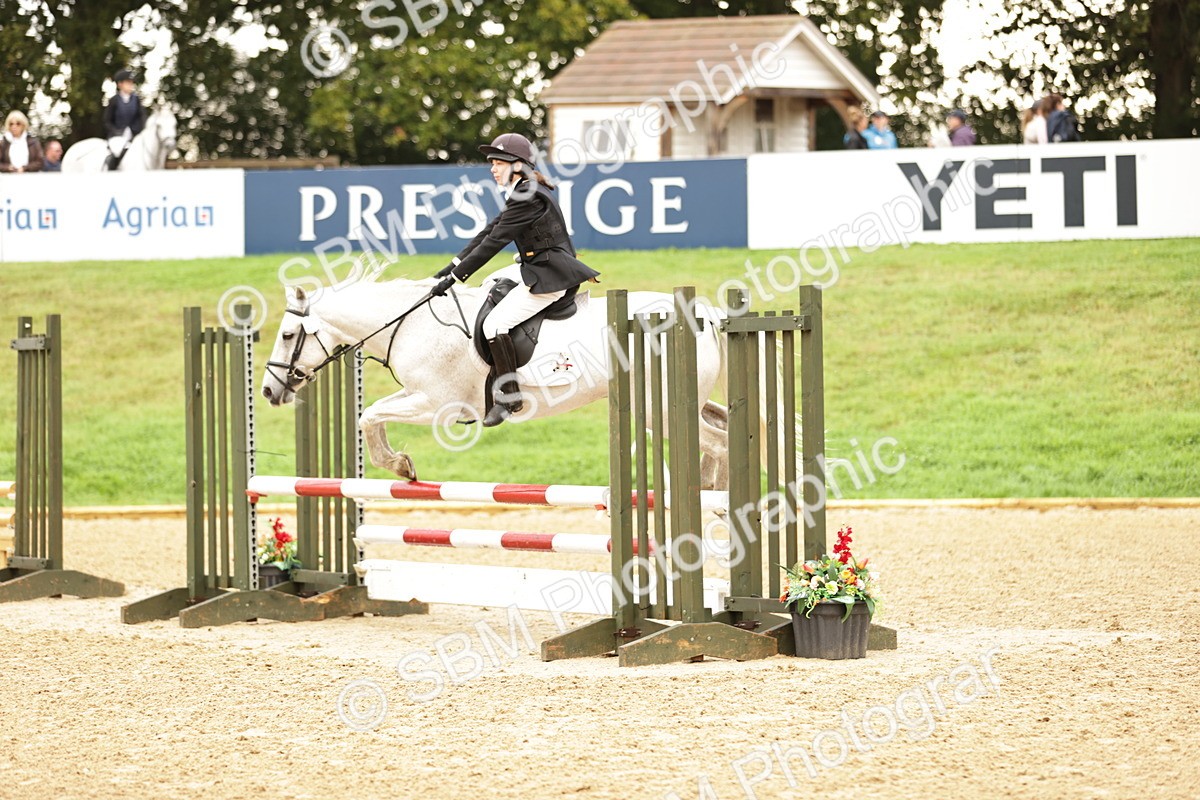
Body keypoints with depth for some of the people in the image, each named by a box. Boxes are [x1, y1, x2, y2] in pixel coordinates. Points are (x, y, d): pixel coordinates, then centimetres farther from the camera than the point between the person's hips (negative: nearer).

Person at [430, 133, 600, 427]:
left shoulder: (528, 198, -17)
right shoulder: (522, 194, 16)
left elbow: (494, 242, -18)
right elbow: (490, 231, 18)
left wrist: (455, 277, -16)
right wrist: (455, 265, 13)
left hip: (548, 278, -11)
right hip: (542, 273, 11)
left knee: (495, 324, -15)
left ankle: (508, 398, -11)